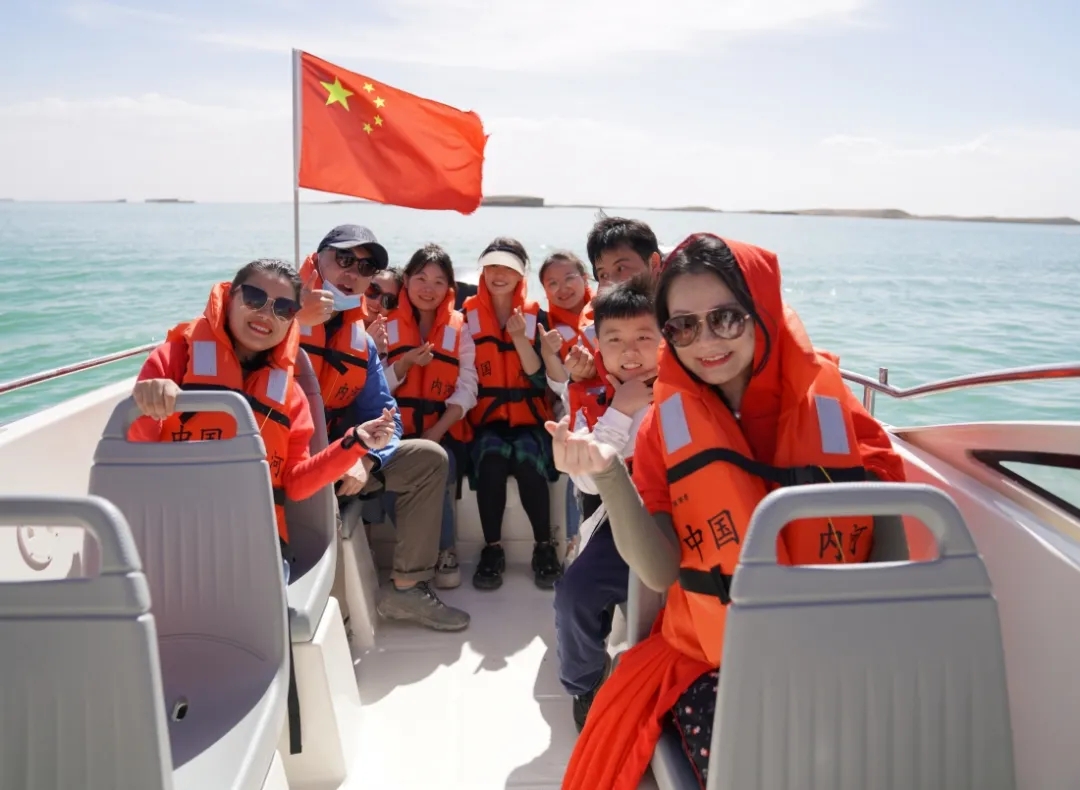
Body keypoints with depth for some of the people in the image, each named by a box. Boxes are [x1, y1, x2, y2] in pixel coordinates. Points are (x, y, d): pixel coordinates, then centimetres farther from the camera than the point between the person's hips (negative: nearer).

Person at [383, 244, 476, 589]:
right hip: (398, 430, 0)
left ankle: (444, 550, -8)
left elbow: (466, 391, -2)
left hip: (443, 431, 0)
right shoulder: (386, 325, 6)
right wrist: (405, 363, -17)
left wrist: (434, 435, -14)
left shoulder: (459, 330, 7)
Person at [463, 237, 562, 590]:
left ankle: (544, 547, -14)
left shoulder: (536, 316, 4)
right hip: (486, 416, 0)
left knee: (527, 458, -31)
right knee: (492, 458, -32)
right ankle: (492, 548, -17)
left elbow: (541, 378, -5)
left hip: (528, 417, 0)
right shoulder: (468, 314, 4)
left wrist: (520, 338, -16)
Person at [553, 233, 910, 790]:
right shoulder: (666, 425, -2)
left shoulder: (830, 407, -3)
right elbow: (660, 573, -11)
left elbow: (888, 533, 1)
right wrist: (609, 474, -25)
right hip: (711, 662, 0)